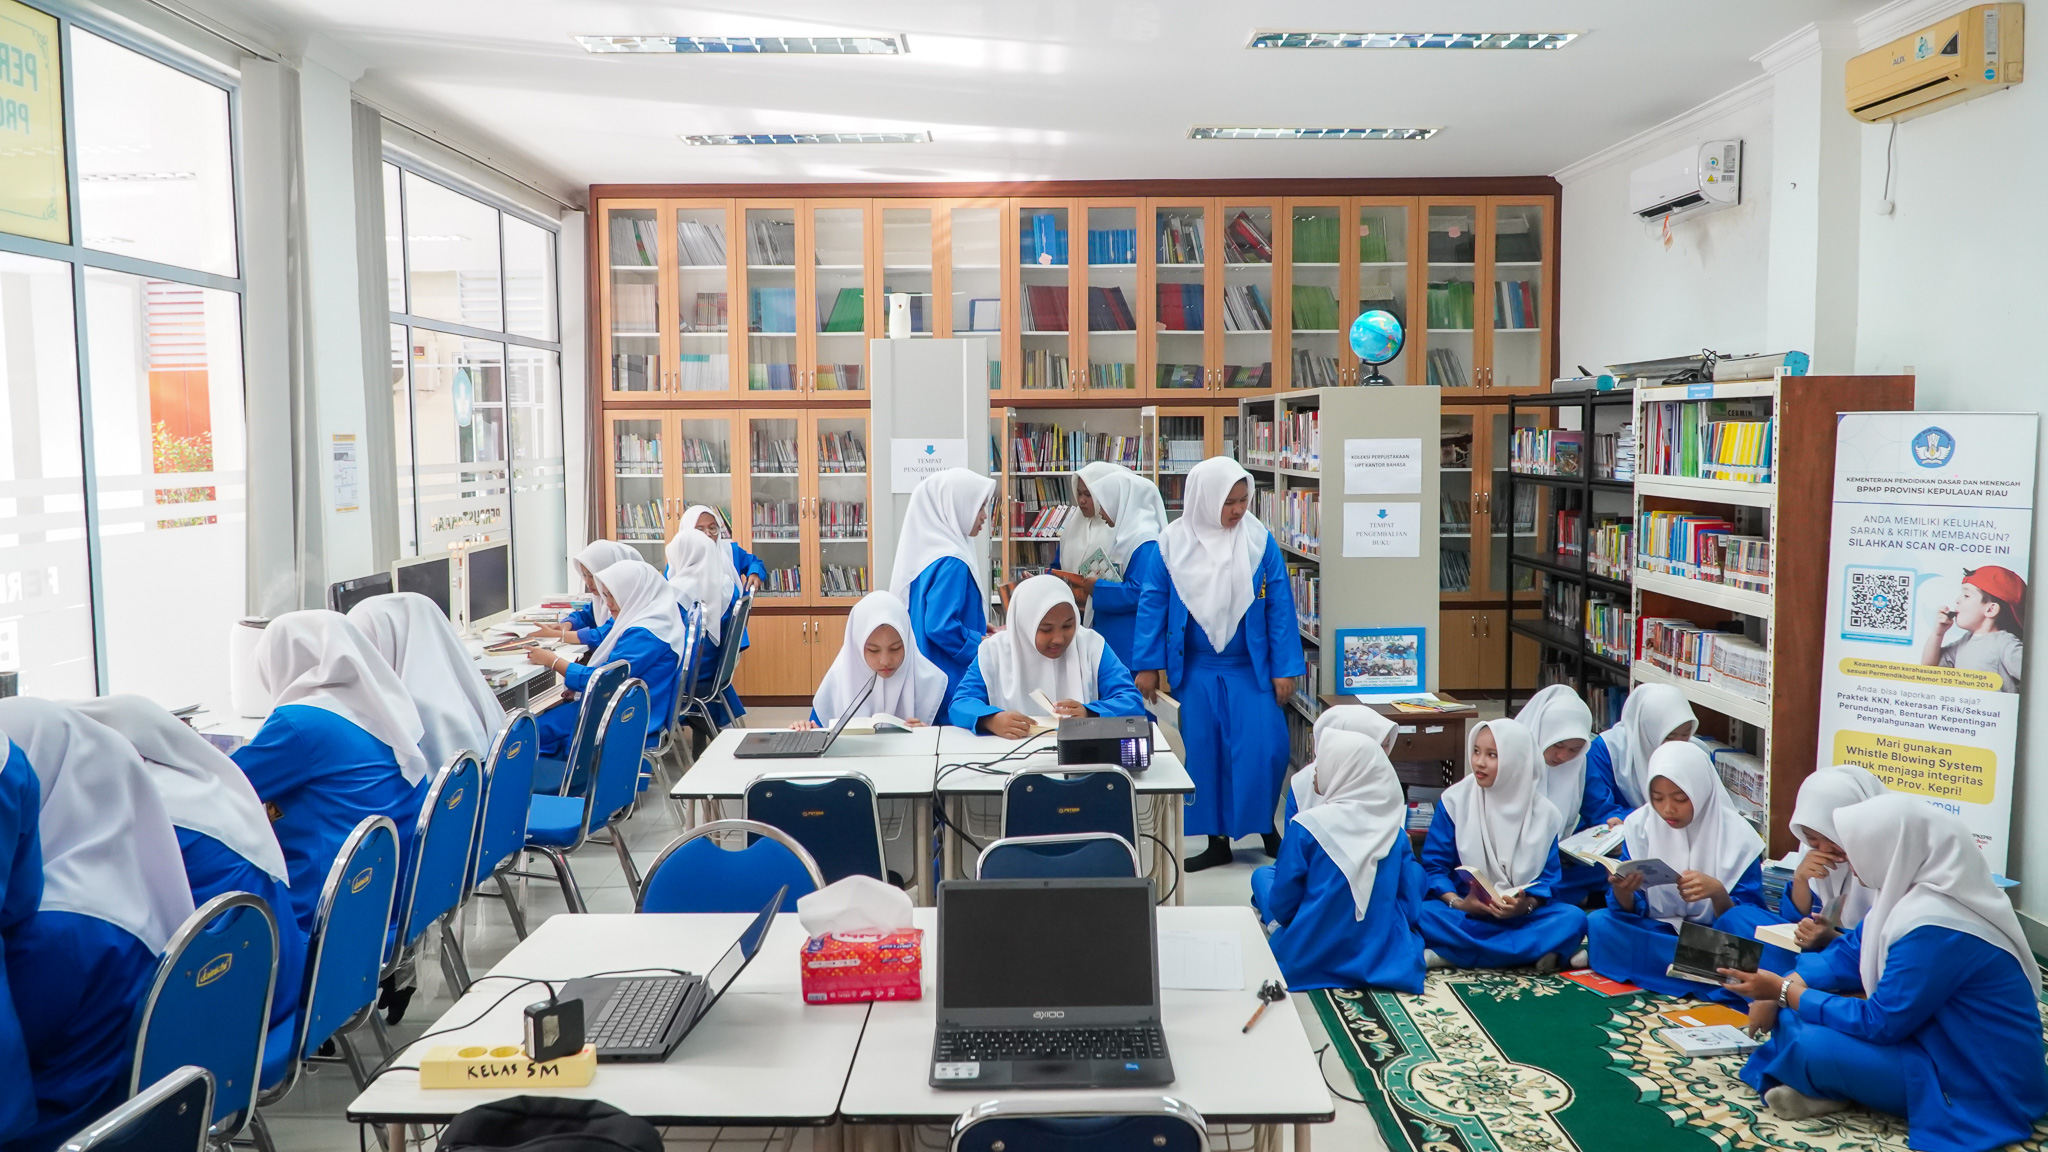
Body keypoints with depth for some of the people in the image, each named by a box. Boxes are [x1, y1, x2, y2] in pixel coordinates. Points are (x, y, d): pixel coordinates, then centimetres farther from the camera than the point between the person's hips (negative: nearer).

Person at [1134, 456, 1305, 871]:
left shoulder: (1259, 540, -6)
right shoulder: (1173, 541, -5)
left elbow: (1279, 605, -3)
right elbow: (1153, 604, 1)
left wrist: (1285, 667, -4)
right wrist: (1148, 664, 1)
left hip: (1252, 669, -1)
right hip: (1195, 670, 1)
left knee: (1264, 750, -5)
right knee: (1203, 754, 7)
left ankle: (1266, 827, 20)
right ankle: (1217, 840, 21)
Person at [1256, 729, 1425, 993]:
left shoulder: (1308, 826, -18)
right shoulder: (1394, 828, -7)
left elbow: (1282, 906, -10)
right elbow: (1410, 903, -3)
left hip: (1312, 965, -3)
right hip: (1383, 964, 3)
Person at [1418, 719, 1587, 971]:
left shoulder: (1543, 812, 3)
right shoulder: (1454, 801, -1)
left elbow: (1548, 877, 1)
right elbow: (1434, 866, -3)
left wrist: (1527, 905, -21)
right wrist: (1456, 903, -21)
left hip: (1523, 916, 1)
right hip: (1465, 914, -1)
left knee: (1573, 919, -27)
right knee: (1421, 914, -32)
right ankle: (1531, 950, -30)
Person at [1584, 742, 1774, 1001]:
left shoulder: (1737, 835, -10)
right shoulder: (1639, 824, -6)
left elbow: (1744, 920, -12)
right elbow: (1631, 910, -6)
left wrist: (1718, 892, -33)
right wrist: (1622, 890, -30)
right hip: (1656, 931, 3)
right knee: (1599, 925, -28)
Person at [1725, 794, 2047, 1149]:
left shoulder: (1934, 929, -30)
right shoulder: (1909, 892, 0)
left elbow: (1877, 1024, -25)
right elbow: (1850, 956, 10)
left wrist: (1785, 992, -14)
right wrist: (1778, 992, -4)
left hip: (1982, 1082, -9)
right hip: (1944, 1043, 10)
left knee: (1812, 1046, -26)